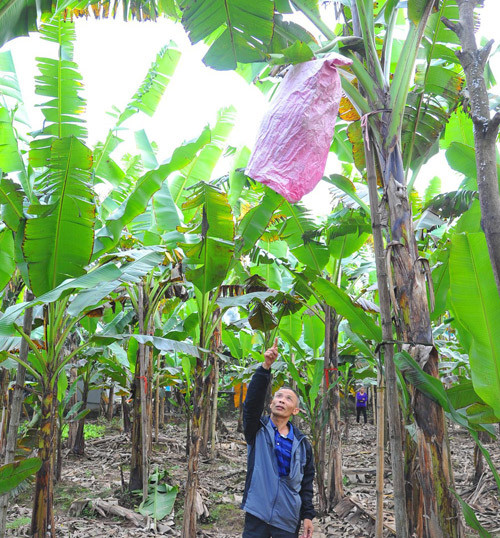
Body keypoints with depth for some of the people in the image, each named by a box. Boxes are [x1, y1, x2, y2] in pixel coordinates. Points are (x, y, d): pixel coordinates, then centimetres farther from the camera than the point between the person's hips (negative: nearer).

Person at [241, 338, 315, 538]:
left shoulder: (302, 443, 6)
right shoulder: (258, 429, 0)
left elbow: (307, 482, 9)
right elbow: (253, 401, -17)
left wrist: (308, 515, 2)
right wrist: (265, 367, -29)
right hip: (257, 514, -1)